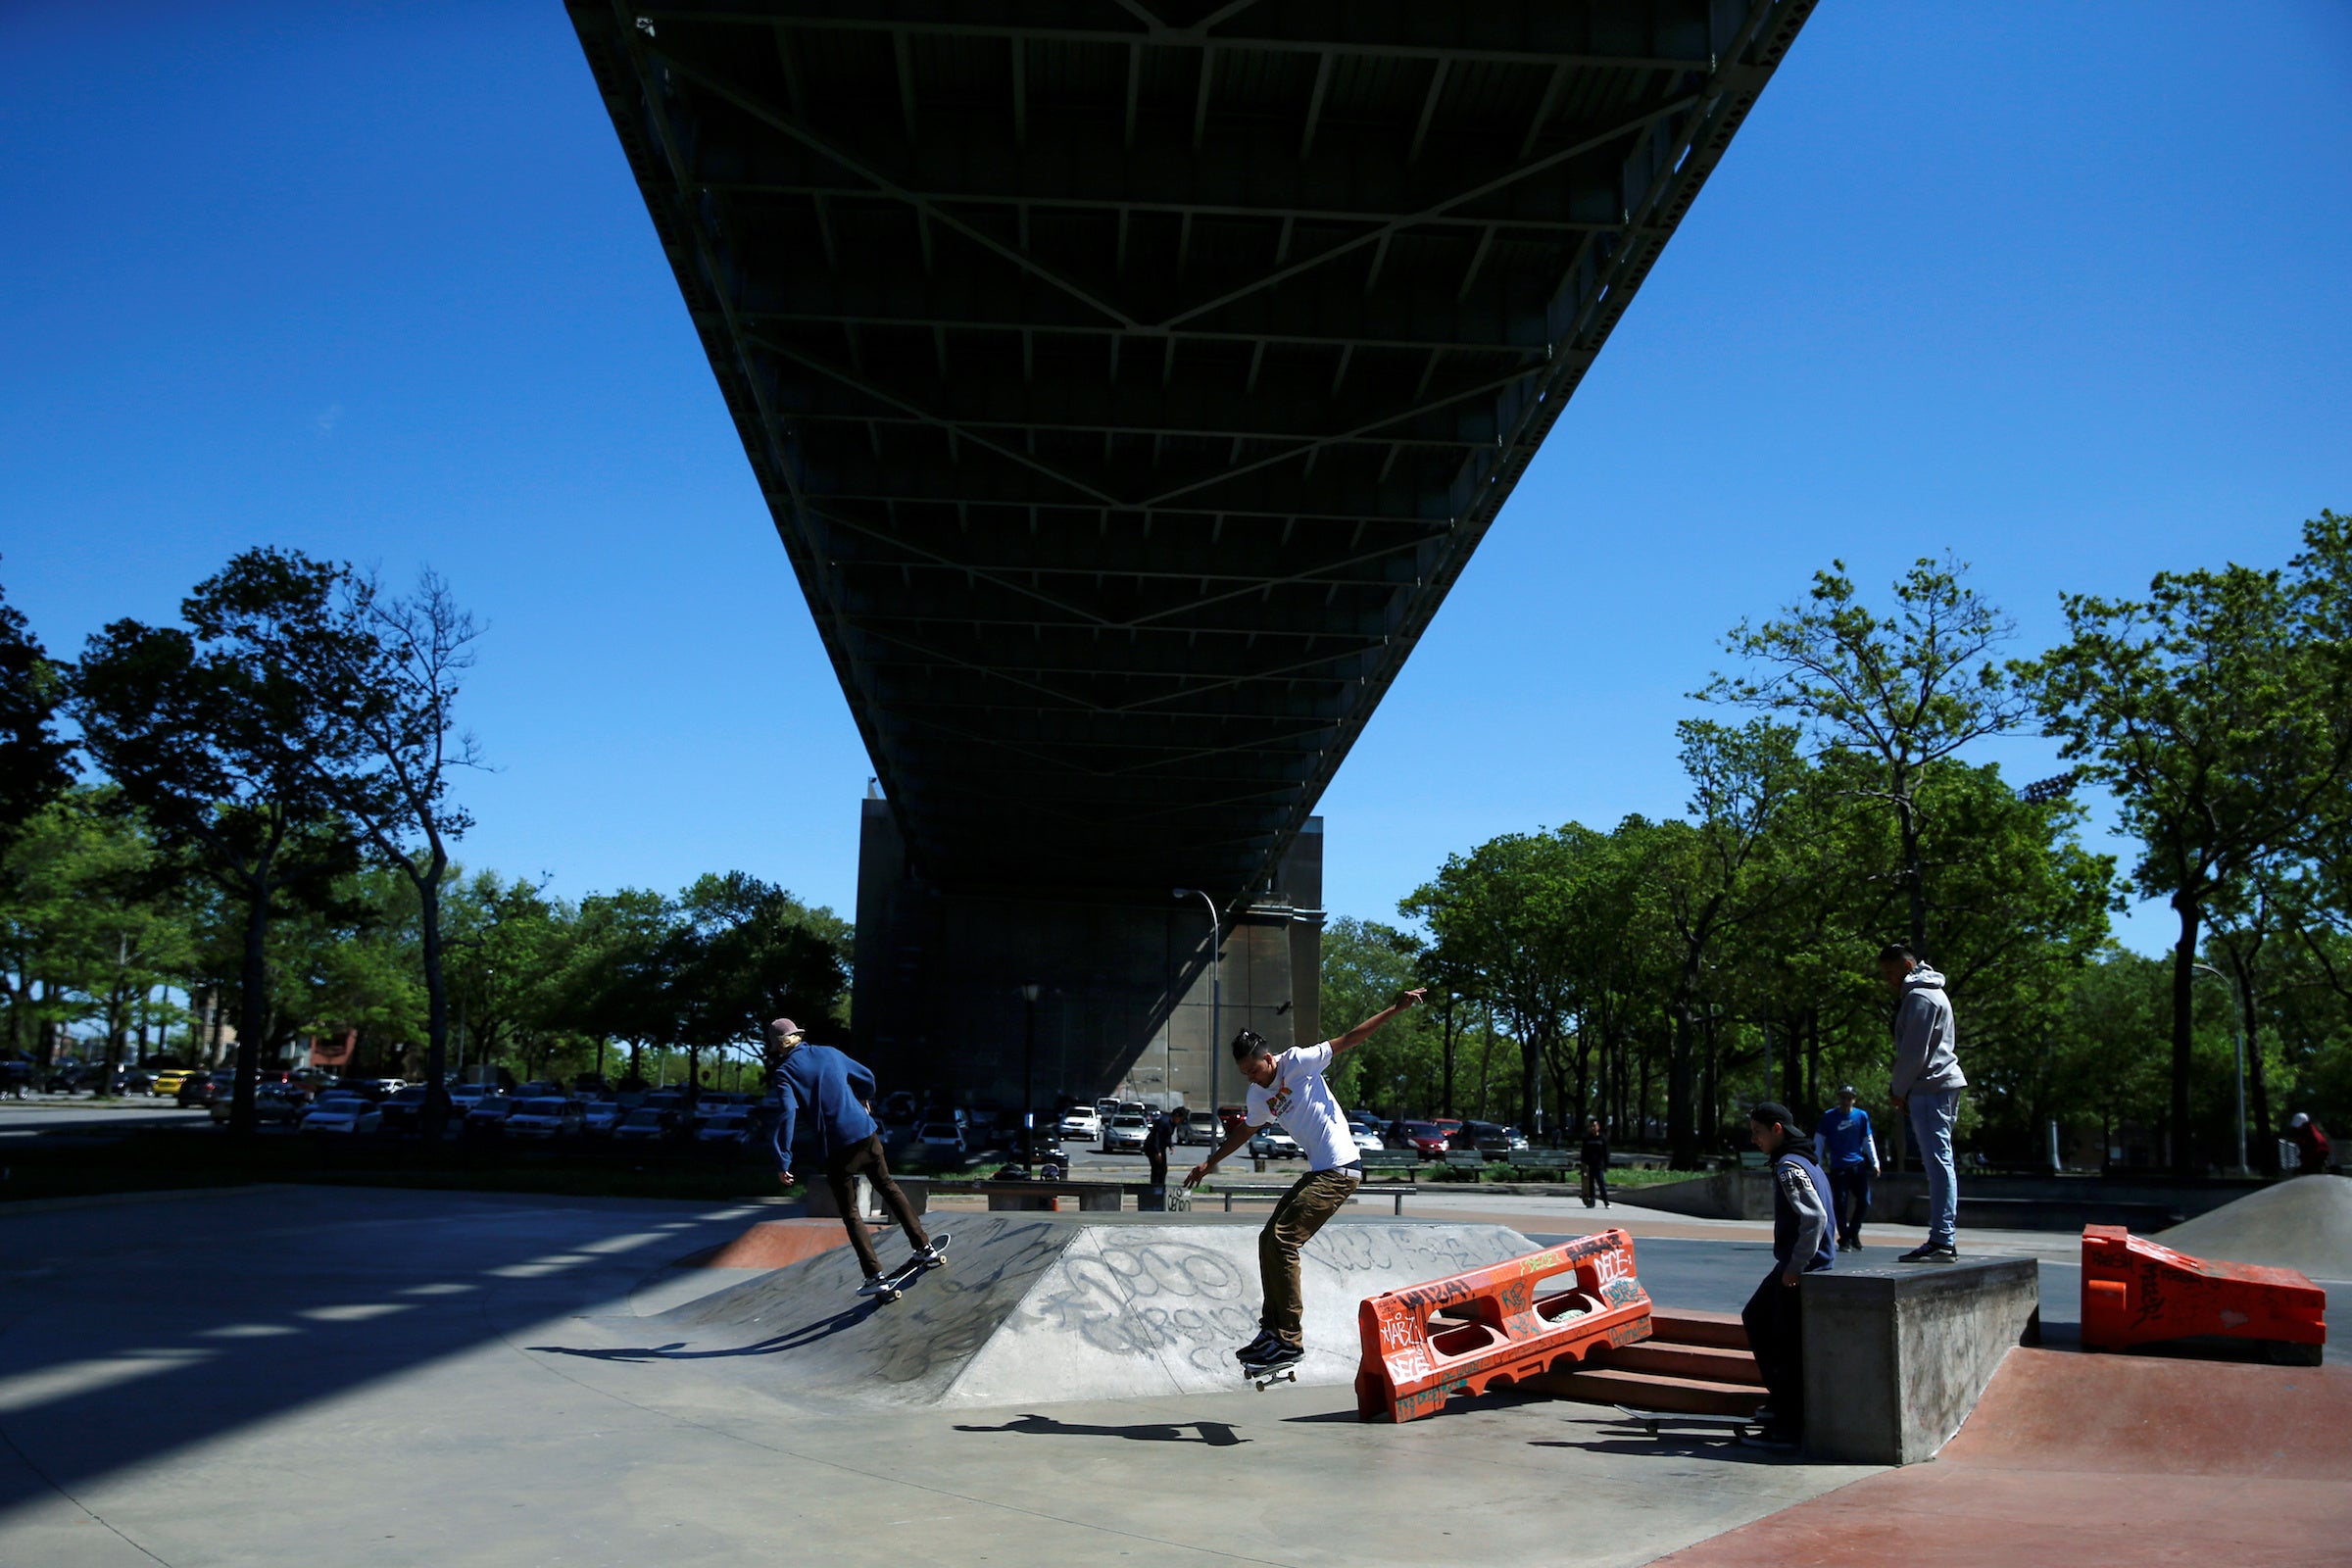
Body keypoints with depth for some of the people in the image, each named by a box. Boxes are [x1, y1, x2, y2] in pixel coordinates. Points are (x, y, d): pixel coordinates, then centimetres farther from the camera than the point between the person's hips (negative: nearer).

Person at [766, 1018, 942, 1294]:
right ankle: (924, 1247, 23)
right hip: (866, 1132, 4)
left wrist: (783, 1161, -17)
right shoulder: (829, 1053, 10)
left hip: (836, 1146, -4)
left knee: (850, 1214, 8)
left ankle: (874, 1275, 4)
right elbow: (866, 1077, 20)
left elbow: (787, 1113, -17)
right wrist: (865, 1101, 42)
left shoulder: (785, 1071, -4)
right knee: (888, 1187, 22)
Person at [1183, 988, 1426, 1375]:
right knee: (1269, 1240, 6)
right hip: (1318, 1172, 9)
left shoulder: (1298, 1062, -8)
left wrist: (1394, 1009, -12)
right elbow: (1245, 1130, 30)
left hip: (1339, 1170, -9)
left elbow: (1349, 1039, -7)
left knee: (1282, 1242, -15)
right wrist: (1210, 1162, 38)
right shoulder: (1259, 1095, 12)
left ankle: (1290, 1341, -14)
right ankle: (1273, 1328, 14)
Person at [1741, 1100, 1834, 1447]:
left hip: (1801, 1270, -11)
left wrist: (1795, 1268, -21)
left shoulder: (1789, 1167, -17)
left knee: (1789, 1344, -3)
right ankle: (1781, 1393, 27)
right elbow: (1815, 1214, 19)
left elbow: (1815, 1217, -26)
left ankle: (1790, 1426, 4)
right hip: (1794, 1266, 11)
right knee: (1755, 1317, 21)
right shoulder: (1802, 1161, 13)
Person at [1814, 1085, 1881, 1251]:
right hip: (1838, 1167, -2)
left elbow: (1868, 1141, 12)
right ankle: (1844, 1239, 8)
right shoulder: (1829, 1117, 0)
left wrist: (1875, 1163, 7)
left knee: (1864, 1202, -2)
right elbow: (1818, 1141, 3)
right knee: (1840, 1204, -4)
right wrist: (1819, 1163, -3)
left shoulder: (1862, 1116, 6)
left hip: (1858, 1165, 2)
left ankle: (1853, 1233, 20)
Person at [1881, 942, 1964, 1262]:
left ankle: (1942, 1240, -13)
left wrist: (1898, 1089, -5)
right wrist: (1903, 1089, 16)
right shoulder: (1930, 992, 23)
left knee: (1938, 1162, -12)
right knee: (1939, 1163, 10)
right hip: (1941, 1084, 11)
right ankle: (1945, 1238, 12)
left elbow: (1914, 1052, -14)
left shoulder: (1919, 996, -10)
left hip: (1930, 1087, -11)